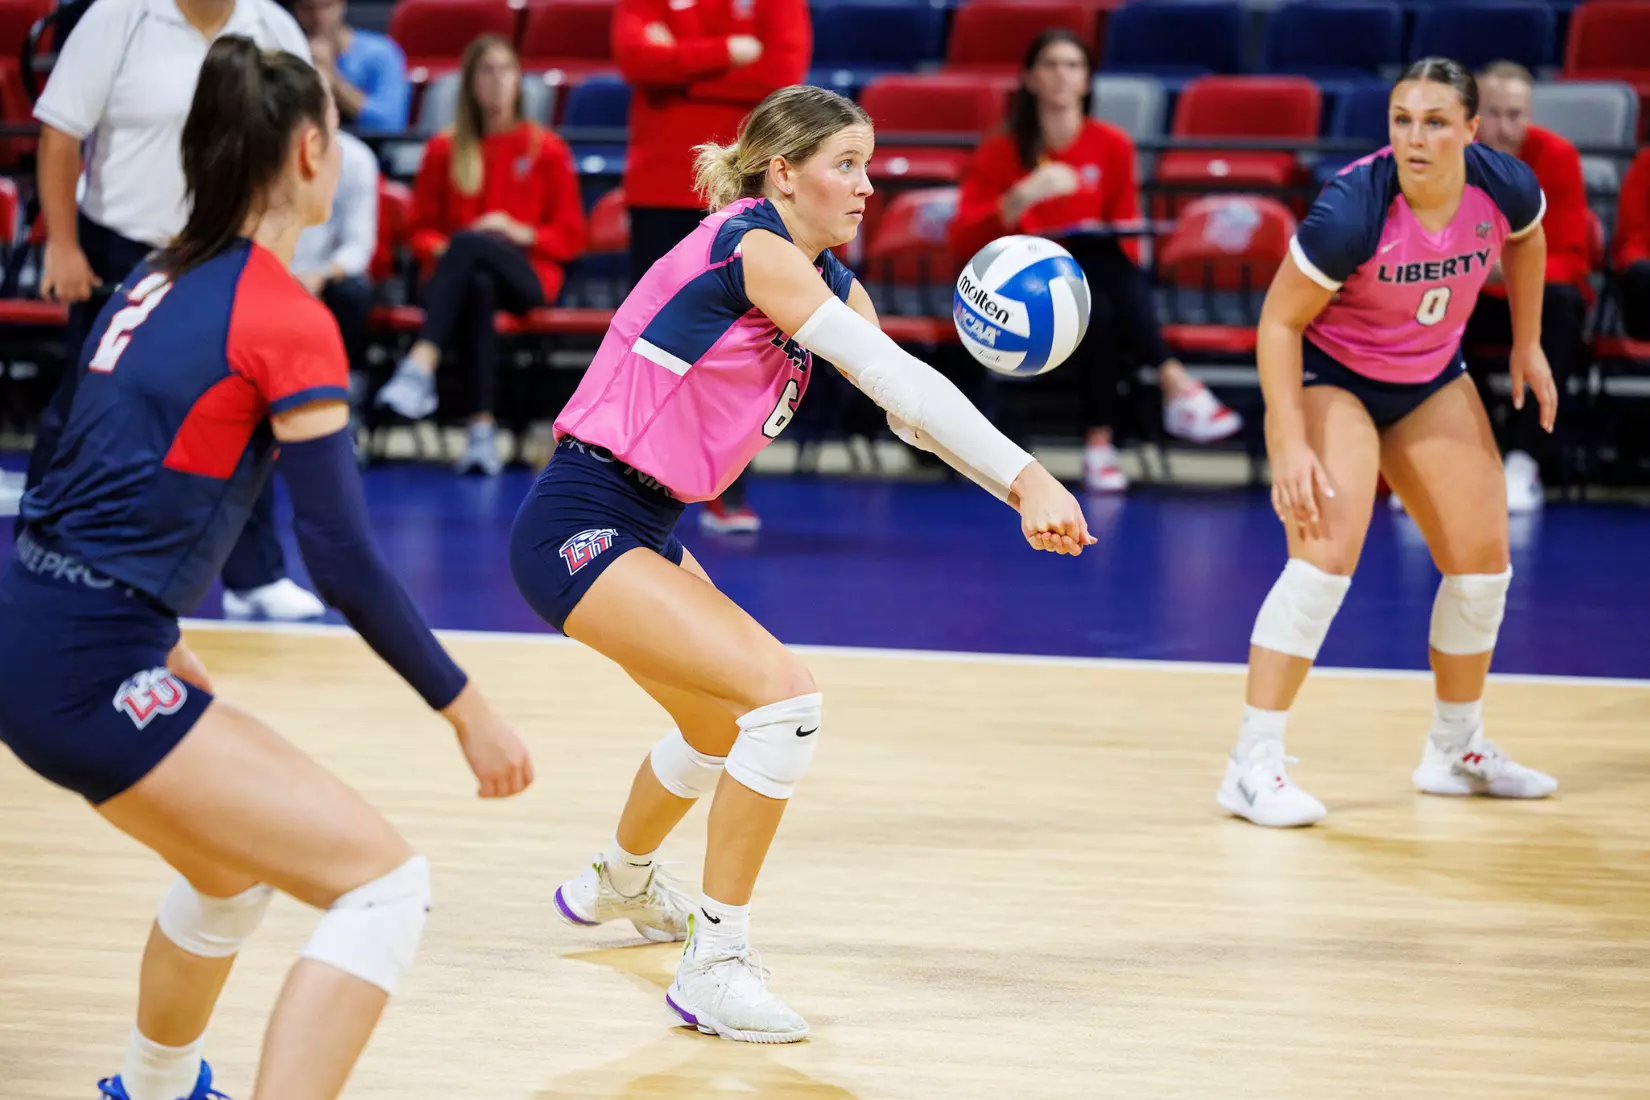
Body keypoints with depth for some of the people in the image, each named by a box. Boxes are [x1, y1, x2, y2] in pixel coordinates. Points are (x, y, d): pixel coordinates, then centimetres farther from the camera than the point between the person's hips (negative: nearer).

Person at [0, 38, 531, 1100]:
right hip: (88, 668, -9)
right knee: (385, 884, -8)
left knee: (241, 860, 30)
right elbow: (347, 562, -13)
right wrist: (468, 709, -5)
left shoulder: (161, 279, 13)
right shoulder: (288, 320, -12)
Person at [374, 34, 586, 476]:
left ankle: (421, 368, -55)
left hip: (526, 277, -1)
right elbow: (421, 228, 15)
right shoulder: (444, 150, 13)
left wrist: (522, 234, -10)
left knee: (470, 242, -36)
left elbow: (570, 236, 9)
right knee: (478, 288, -39)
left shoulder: (547, 150, 10)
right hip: (462, 275, 1)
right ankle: (482, 431, -51)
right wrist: (442, 249, -8)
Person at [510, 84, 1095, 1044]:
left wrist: (1026, 486, -13)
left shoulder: (831, 282, 11)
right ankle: (716, 965, -13)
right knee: (787, 700, -21)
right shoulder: (751, 245, -17)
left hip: (645, 530, 10)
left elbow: (909, 405, 3)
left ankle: (620, 882, 57)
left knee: (725, 727, 29)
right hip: (581, 524, -10)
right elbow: (892, 377, -24)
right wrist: (1024, 475, -27)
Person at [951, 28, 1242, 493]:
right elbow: (963, 241, -9)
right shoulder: (1001, 152, 0)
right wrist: (1021, 198, -23)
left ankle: (1100, 442, -44)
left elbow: (1124, 241, 11)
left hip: (1100, 285, 2)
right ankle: (1173, 381, -42)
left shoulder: (1112, 146, 5)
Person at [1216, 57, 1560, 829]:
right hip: (1327, 377, -6)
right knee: (1327, 554, -23)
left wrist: (1527, 345, 11)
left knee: (1483, 564, 8)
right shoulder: (1351, 210, -32)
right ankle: (1252, 765, -17)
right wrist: (1290, 444, -29)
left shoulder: (1504, 187, -18)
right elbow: (1279, 322, -24)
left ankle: (1456, 750, 29)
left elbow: (1525, 240, 8)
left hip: (1432, 382, 6)